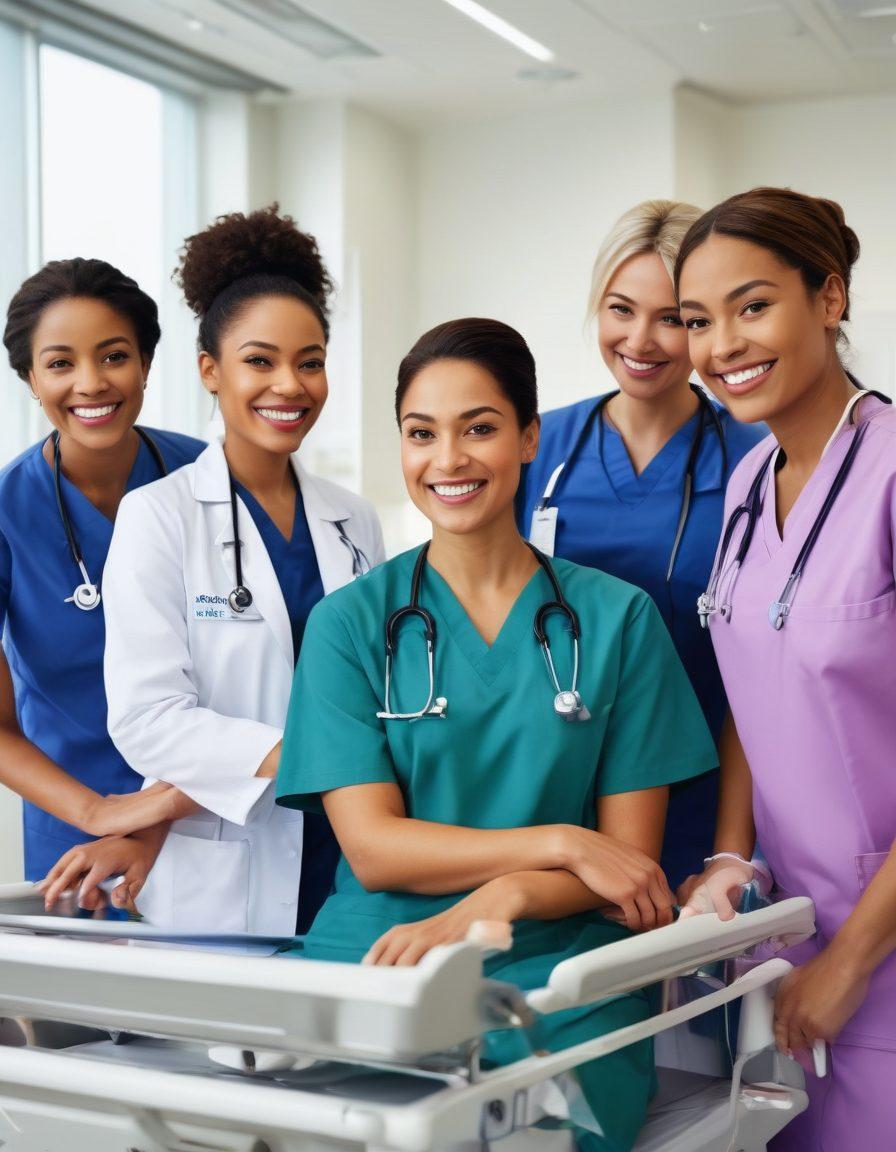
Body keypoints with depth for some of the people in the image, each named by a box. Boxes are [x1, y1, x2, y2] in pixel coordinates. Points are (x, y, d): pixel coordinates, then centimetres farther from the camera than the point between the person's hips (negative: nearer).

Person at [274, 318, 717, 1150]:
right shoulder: (350, 622, 7)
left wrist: (493, 904, -15)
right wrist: (560, 844, -13)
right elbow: (371, 847, -1)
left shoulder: (616, 619, 7)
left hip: (554, 968, 0)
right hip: (376, 957, 1)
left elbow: (630, 858, 3)